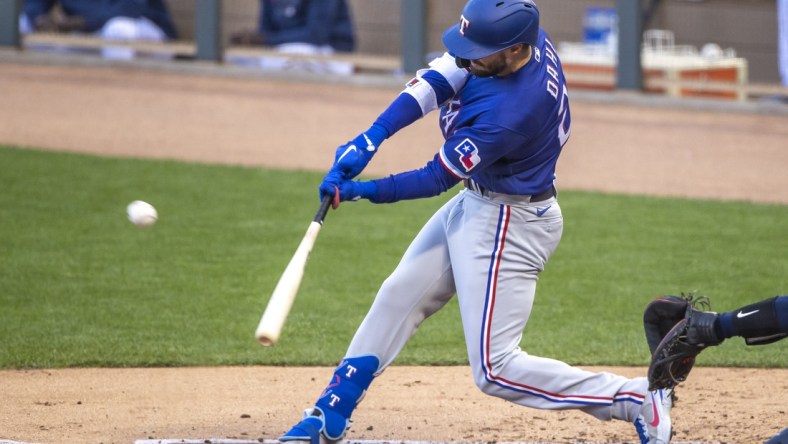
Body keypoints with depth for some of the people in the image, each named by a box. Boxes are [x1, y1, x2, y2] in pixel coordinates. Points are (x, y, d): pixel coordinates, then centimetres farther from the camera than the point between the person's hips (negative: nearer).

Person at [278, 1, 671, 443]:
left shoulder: (510, 112, -35)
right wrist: (373, 137, -22)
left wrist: (361, 190, -17)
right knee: (398, 297, 16)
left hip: (507, 224, -10)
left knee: (494, 368, -6)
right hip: (476, 203, 10)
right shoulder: (526, 36, -13)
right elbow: (441, 78, -11)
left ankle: (637, 398, -2)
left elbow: (437, 178, -23)